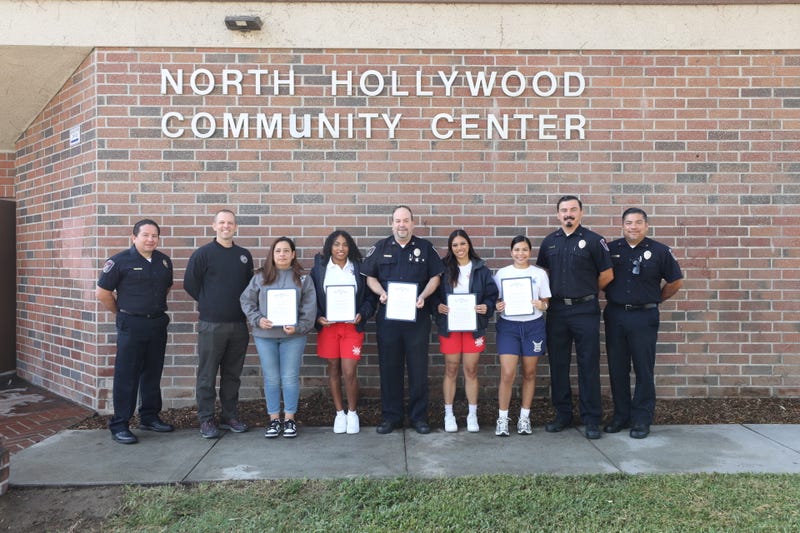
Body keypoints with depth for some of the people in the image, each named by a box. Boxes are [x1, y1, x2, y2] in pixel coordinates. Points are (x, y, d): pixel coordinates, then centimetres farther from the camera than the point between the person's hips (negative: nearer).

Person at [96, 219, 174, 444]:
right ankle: (119, 425, 8)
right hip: (131, 326, -5)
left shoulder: (164, 261, 7)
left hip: (158, 324, 5)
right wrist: (123, 313, 2)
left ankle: (150, 417, 27)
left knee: (153, 374, 14)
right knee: (126, 376, 0)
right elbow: (103, 292, -5)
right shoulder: (120, 261, -9)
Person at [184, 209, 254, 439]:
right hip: (211, 324, -4)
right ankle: (206, 419, 13)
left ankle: (230, 416, 23)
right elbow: (190, 284, -1)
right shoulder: (203, 253, -3)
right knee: (207, 375, 2)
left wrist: (244, 307, 9)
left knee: (232, 374, 12)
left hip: (238, 324, 4)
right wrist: (209, 304, 4)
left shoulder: (244, 255, 11)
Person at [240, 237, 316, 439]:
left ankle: (290, 418, 17)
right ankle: (274, 419, 19)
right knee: (271, 379, 8)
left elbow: (309, 308, -1)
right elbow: (247, 301, 5)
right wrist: (257, 319, -10)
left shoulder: (303, 278, 5)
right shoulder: (260, 277, 7)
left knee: (290, 378, 4)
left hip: (293, 336, -1)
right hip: (265, 335, 1)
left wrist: (298, 327, -15)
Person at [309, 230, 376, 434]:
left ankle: (352, 413, 16)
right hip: (327, 325, 1)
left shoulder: (358, 268, 4)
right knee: (333, 370, 9)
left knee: (349, 371, -5)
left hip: (352, 326, -1)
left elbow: (370, 296, 5)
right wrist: (318, 317, -9)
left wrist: (362, 314, -10)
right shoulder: (319, 268, 5)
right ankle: (339, 413, 24)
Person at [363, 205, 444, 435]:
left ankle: (419, 416, 17)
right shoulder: (380, 248, 8)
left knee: (418, 368, 5)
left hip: (418, 316, -1)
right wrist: (381, 293, -11)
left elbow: (435, 277, 5)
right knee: (389, 367, 6)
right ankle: (391, 416, 17)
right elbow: (370, 277, 9)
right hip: (387, 316, 1)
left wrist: (423, 296, -12)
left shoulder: (425, 248, 6)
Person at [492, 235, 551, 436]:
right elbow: (495, 300, 7)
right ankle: (502, 418, 7)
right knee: (507, 374, -7)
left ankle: (524, 417, 21)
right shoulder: (502, 273, 4)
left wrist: (542, 305, -15)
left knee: (529, 373, 8)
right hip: (508, 326, -1)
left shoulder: (540, 274, 5)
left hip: (534, 326, 1)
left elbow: (546, 303, 7)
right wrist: (497, 306, -15)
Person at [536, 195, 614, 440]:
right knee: (558, 364, 9)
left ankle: (591, 419, 10)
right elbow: (541, 271, 20)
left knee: (588, 365, 1)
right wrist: (554, 292, 9)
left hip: (585, 310, -4)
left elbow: (607, 275, -1)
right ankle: (562, 413, 22)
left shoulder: (592, 240, -4)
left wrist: (587, 292, 8)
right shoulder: (549, 242, 9)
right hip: (557, 310, 4)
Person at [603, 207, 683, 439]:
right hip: (615, 315, 2)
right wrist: (612, 296, 6)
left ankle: (642, 420, 13)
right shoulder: (610, 249, 5)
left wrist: (656, 299, 8)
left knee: (644, 370, 2)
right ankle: (621, 416, 21)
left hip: (644, 317, -2)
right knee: (617, 369, 8)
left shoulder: (659, 251, 0)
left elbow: (676, 281, 9)